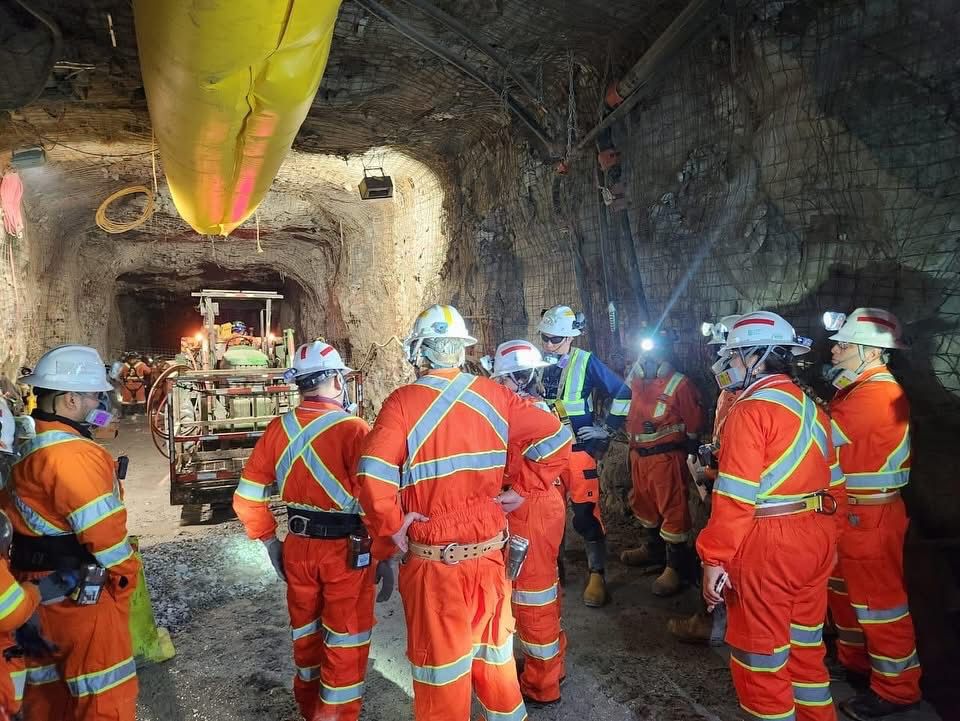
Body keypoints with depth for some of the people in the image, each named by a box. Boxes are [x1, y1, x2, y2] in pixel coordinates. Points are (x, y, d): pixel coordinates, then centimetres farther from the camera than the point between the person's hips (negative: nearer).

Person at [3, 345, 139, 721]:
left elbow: (37, 519, 13)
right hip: (80, 594, -10)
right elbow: (103, 529, -23)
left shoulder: (31, 448, 9)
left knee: (50, 689, 21)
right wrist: (126, 574, -7)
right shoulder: (72, 454, -23)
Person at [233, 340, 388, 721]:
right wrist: (385, 557, -12)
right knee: (346, 645, 12)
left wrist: (270, 542, 15)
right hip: (345, 552, -6)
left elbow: (246, 498, 4)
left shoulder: (278, 429, -1)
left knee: (306, 633, 25)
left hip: (297, 547, 6)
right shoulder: (353, 430, -17)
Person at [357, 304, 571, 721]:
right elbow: (556, 437, -2)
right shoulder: (493, 395, -3)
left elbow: (372, 475, -27)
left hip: (434, 561, -4)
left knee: (441, 662, 14)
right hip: (490, 552, 4)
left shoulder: (404, 402, -15)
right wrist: (522, 489, 3)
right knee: (493, 650, 26)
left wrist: (389, 526, -12)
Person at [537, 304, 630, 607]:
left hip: (579, 450, -4)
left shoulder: (586, 362, -9)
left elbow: (622, 392, -6)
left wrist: (607, 429, -5)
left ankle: (597, 576, 10)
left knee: (586, 515, -4)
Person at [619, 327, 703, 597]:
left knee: (672, 508, -4)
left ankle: (677, 566, 5)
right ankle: (654, 548, 40)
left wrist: (690, 455, -4)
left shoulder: (679, 384, -11)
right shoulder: (635, 381, 7)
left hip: (666, 456, -8)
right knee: (644, 502, 20)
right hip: (639, 454, 8)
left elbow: (693, 422, -6)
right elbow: (627, 413, 20)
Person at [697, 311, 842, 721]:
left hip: (765, 546, -8)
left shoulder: (750, 411, -16)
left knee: (760, 655, 8)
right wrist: (822, 539, 23)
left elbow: (735, 497, -21)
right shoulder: (812, 409, 10)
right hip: (816, 539, 8)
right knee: (806, 645, 23)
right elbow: (832, 484, 15)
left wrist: (714, 559, -16)